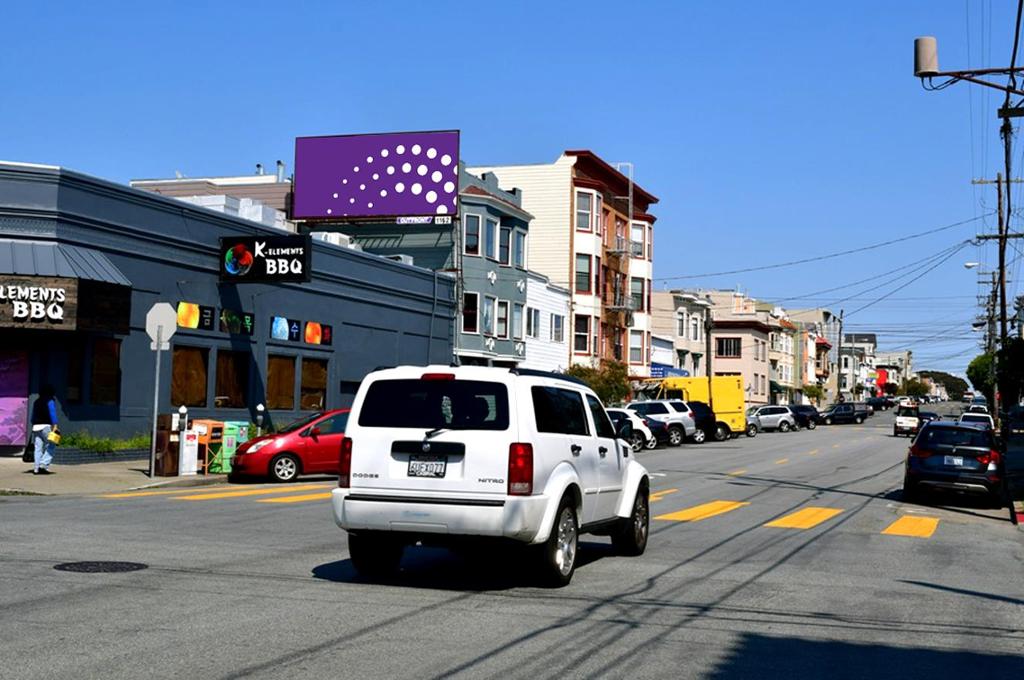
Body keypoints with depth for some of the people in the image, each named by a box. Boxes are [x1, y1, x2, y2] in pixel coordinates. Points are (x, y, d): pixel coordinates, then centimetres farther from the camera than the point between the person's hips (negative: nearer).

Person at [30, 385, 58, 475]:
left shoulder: (37, 402, 20)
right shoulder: (50, 401, -1)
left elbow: (33, 416, 22)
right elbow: (52, 413, -12)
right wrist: (54, 425, -16)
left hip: (36, 427, 6)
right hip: (46, 426, -6)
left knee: (38, 448, 4)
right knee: (50, 446, 0)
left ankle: (36, 467, -2)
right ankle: (44, 464, -13)